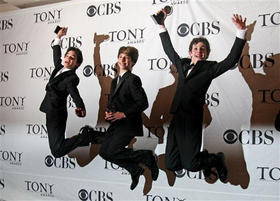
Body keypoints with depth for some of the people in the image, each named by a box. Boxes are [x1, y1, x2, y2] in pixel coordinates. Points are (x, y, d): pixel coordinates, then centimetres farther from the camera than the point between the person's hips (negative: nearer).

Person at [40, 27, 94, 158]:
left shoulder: (72, 78, -15)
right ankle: (84, 134, 26)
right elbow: (56, 54, 23)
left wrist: (81, 108, -44)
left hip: (57, 114, -8)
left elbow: (74, 93, -30)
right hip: (51, 111, 8)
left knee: (57, 151, -12)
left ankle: (86, 136, -2)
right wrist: (59, 37, 26)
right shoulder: (59, 67, 7)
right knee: (56, 145, 19)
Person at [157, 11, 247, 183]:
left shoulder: (209, 68, 2)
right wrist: (162, 25, 26)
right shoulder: (182, 64, 15)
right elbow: (169, 49, 26)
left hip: (192, 119, -5)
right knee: (171, 165, 7)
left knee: (190, 166, -6)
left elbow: (231, 60, -10)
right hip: (176, 118, 5)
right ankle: (203, 158, 32)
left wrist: (241, 32, -16)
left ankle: (216, 159, 25)